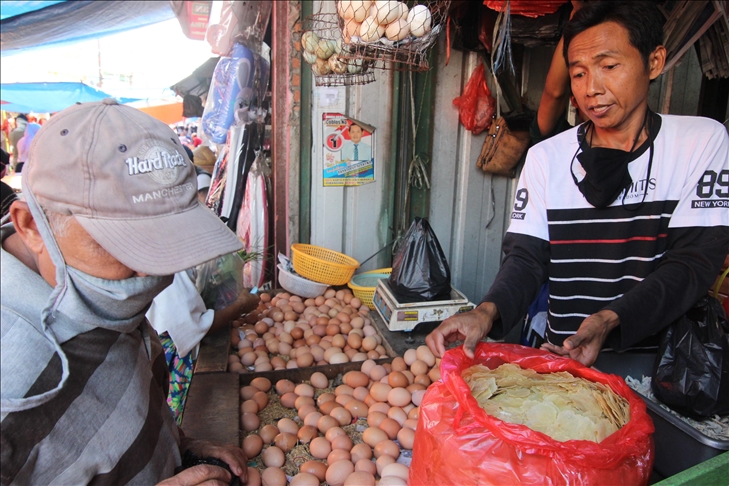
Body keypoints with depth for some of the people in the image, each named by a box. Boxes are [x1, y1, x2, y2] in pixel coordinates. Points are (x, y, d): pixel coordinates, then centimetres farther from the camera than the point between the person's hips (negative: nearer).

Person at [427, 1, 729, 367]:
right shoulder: (545, 157, 5)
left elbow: (694, 261, -7)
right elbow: (527, 258, 0)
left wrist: (609, 320, -23)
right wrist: (487, 312, -21)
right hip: (562, 356, 1)